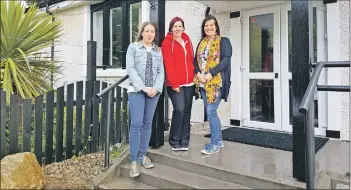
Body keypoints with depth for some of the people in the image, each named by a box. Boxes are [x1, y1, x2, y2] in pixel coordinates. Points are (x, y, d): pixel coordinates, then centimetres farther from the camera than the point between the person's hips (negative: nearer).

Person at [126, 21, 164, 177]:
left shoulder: (158, 51, 15)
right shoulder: (133, 47, 6)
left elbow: (161, 71, 7)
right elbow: (130, 69, -5)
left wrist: (156, 88, -10)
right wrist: (143, 87, -14)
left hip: (154, 91, 4)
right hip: (136, 90, -3)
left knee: (147, 123, 7)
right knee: (136, 124, -9)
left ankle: (142, 155, 18)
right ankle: (133, 160, 0)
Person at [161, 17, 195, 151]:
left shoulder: (187, 40, 15)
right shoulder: (167, 42, -2)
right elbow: (168, 64, -9)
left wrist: (194, 76, 10)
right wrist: (174, 83, -14)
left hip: (189, 83, 6)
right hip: (175, 84, -6)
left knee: (187, 111, 7)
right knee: (179, 109, -15)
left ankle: (184, 141, 17)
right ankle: (174, 141, 3)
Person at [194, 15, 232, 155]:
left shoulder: (224, 41, 0)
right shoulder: (201, 43, 18)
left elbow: (226, 60, -12)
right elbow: (196, 60, 13)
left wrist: (211, 74, -19)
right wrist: (198, 74, -7)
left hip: (216, 82, -6)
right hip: (203, 82, 6)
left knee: (211, 112, -9)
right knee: (211, 112, 10)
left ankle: (214, 144, 3)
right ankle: (219, 140, 24)